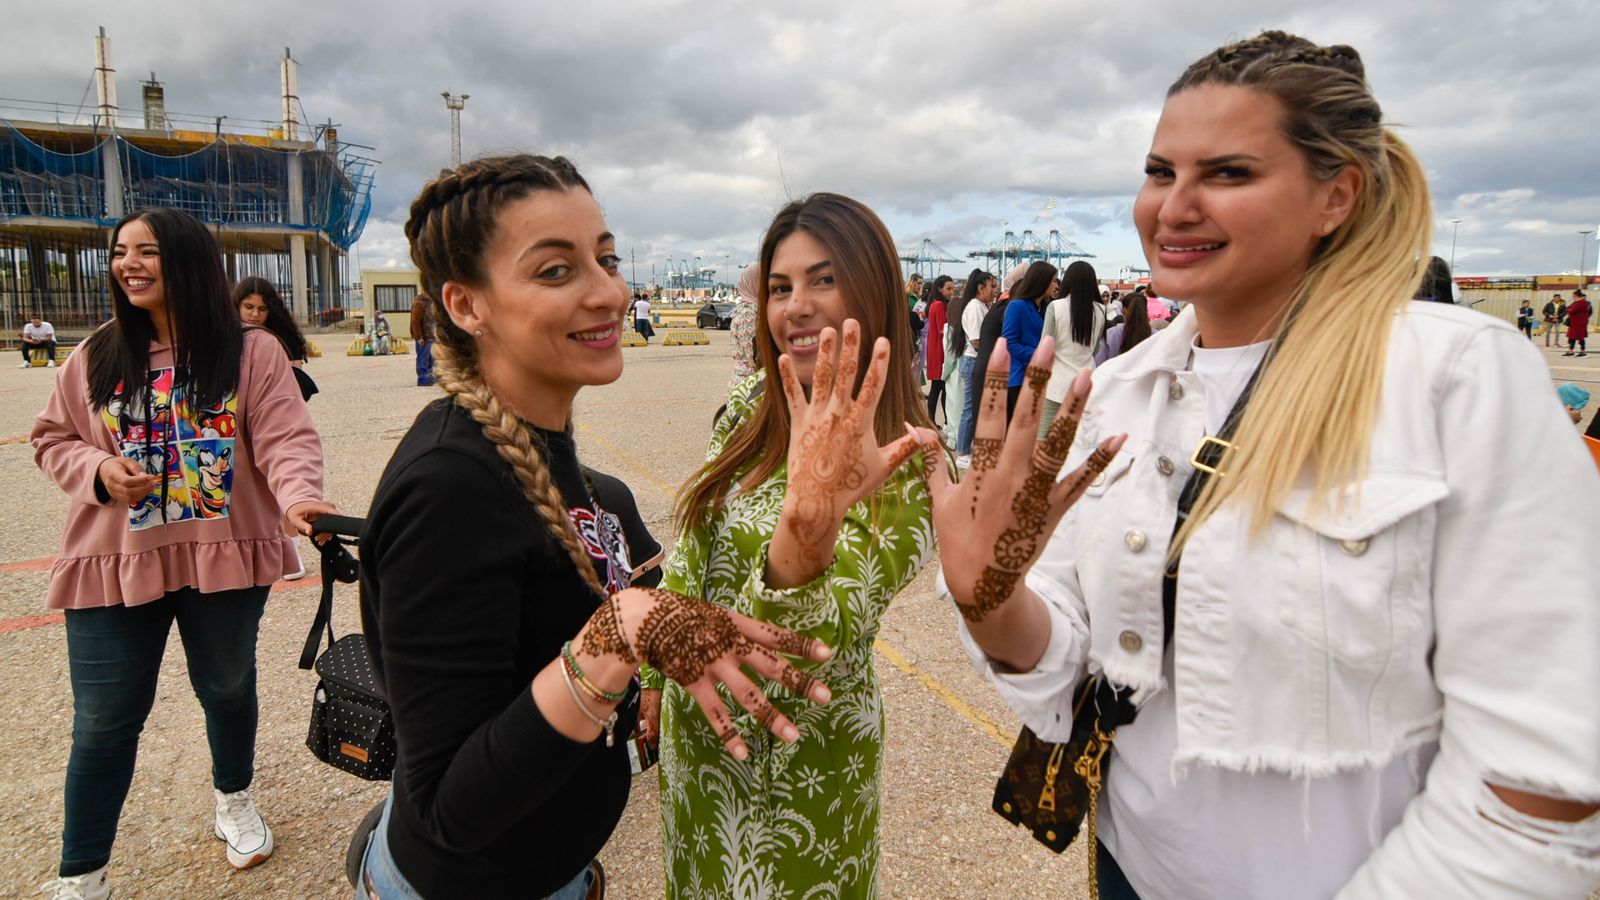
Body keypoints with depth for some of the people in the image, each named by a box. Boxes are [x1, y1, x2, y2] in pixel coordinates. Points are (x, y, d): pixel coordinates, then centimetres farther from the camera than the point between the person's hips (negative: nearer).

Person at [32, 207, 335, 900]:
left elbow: (285, 439, -15)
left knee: (227, 687, 18)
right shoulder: (96, 357, 3)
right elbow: (52, 440, 12)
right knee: (104, 718, 8)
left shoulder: (252, 352, -7)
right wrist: (98, 469, -10)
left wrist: (299, 498, -35)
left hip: (224, 558, -1)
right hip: (114, 564, 2)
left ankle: (234, 798, 46)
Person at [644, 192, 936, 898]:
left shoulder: (904, 462, -24)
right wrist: (658, 673, 9)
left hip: (797, 756, -5)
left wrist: (807, 529, -55)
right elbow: (690, 551, 4)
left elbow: (808, 640, -35)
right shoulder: (752, 405, -7)